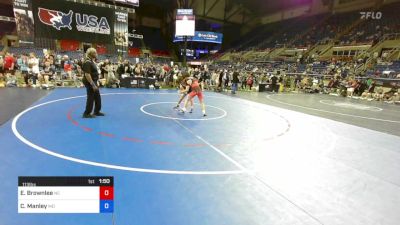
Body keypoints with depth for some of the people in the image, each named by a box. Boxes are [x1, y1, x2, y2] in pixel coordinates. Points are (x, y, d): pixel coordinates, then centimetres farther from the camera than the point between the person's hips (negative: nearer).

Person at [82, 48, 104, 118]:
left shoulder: (92, 61, 12)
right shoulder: (88, 62, -18)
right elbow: (87, 74, -25)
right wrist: (92, 84, -26)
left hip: (94, 82, 10)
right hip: (90, 83, -10)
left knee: (98, 97, 16)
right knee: (91, 98, -2)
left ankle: (97, 111, 28)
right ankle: (86, 113, 9)